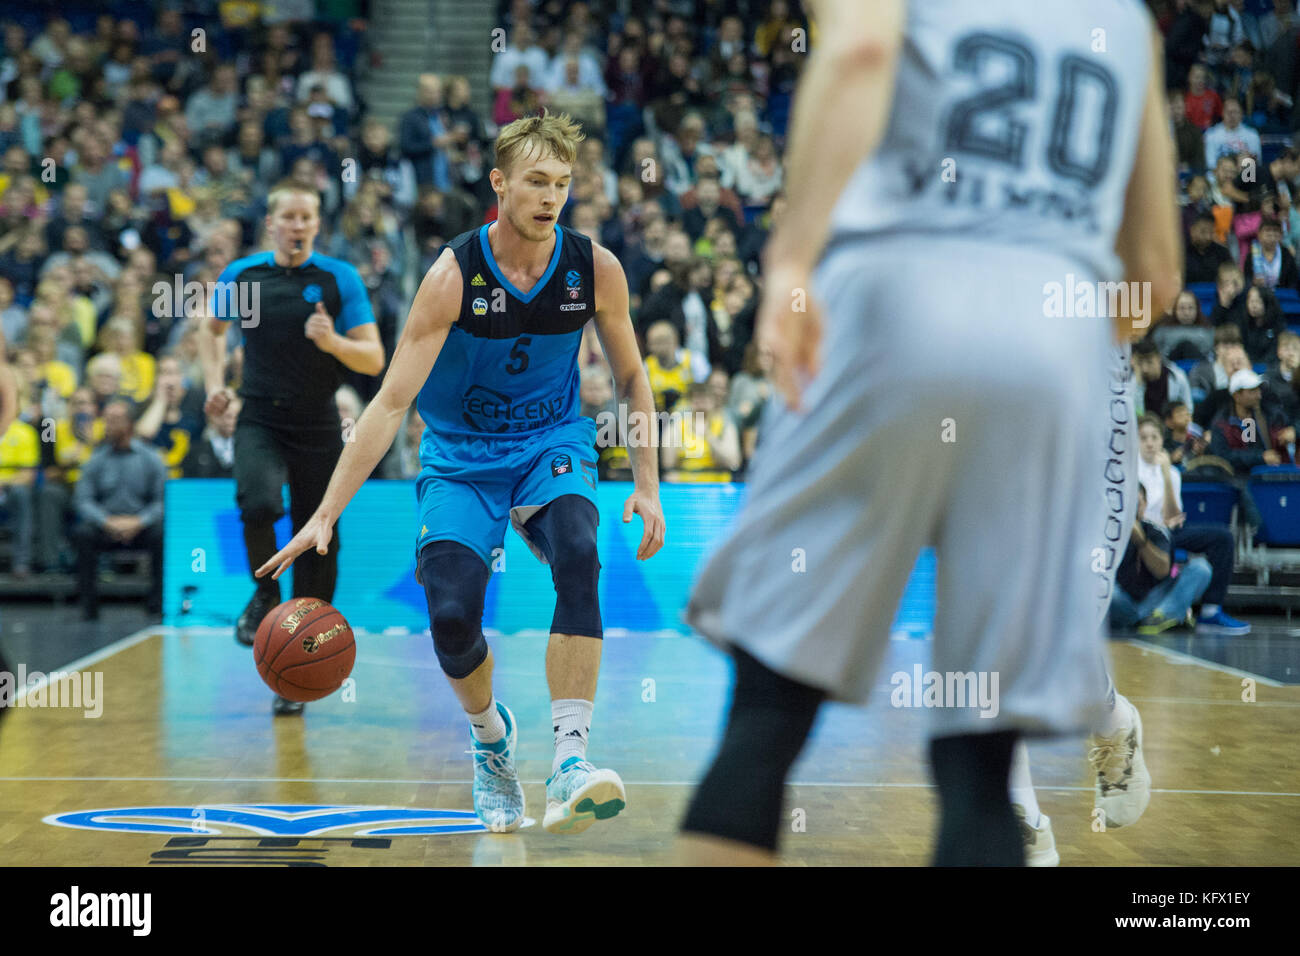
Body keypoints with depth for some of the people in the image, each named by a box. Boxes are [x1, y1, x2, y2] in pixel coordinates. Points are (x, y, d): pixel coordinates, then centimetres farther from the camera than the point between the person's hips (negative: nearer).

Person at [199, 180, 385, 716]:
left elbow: (374, 360, -5)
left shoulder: (340, 279, -3)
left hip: (317, 429, 0)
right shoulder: (240, 276, 3)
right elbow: (213, 329, 23)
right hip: (259, 422, 0)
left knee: (317, 547, 2)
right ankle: (264, 592, 1)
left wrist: (333, 341, -23)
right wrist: (214, 383, 7)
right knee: (260, 505, -31)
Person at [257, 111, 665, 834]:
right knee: (452, 614, -18)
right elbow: (391, 403, -21)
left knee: (578, 557, -30)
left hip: (553, 446, 1)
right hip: (460, 455, -1)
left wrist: (647, 485, -1)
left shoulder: (595, 268, -11)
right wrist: (326, 517, -27)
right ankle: (492, 736, 16)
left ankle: (569, 762, -33)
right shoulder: (454, 274, -19)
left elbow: (632, 379, 6)